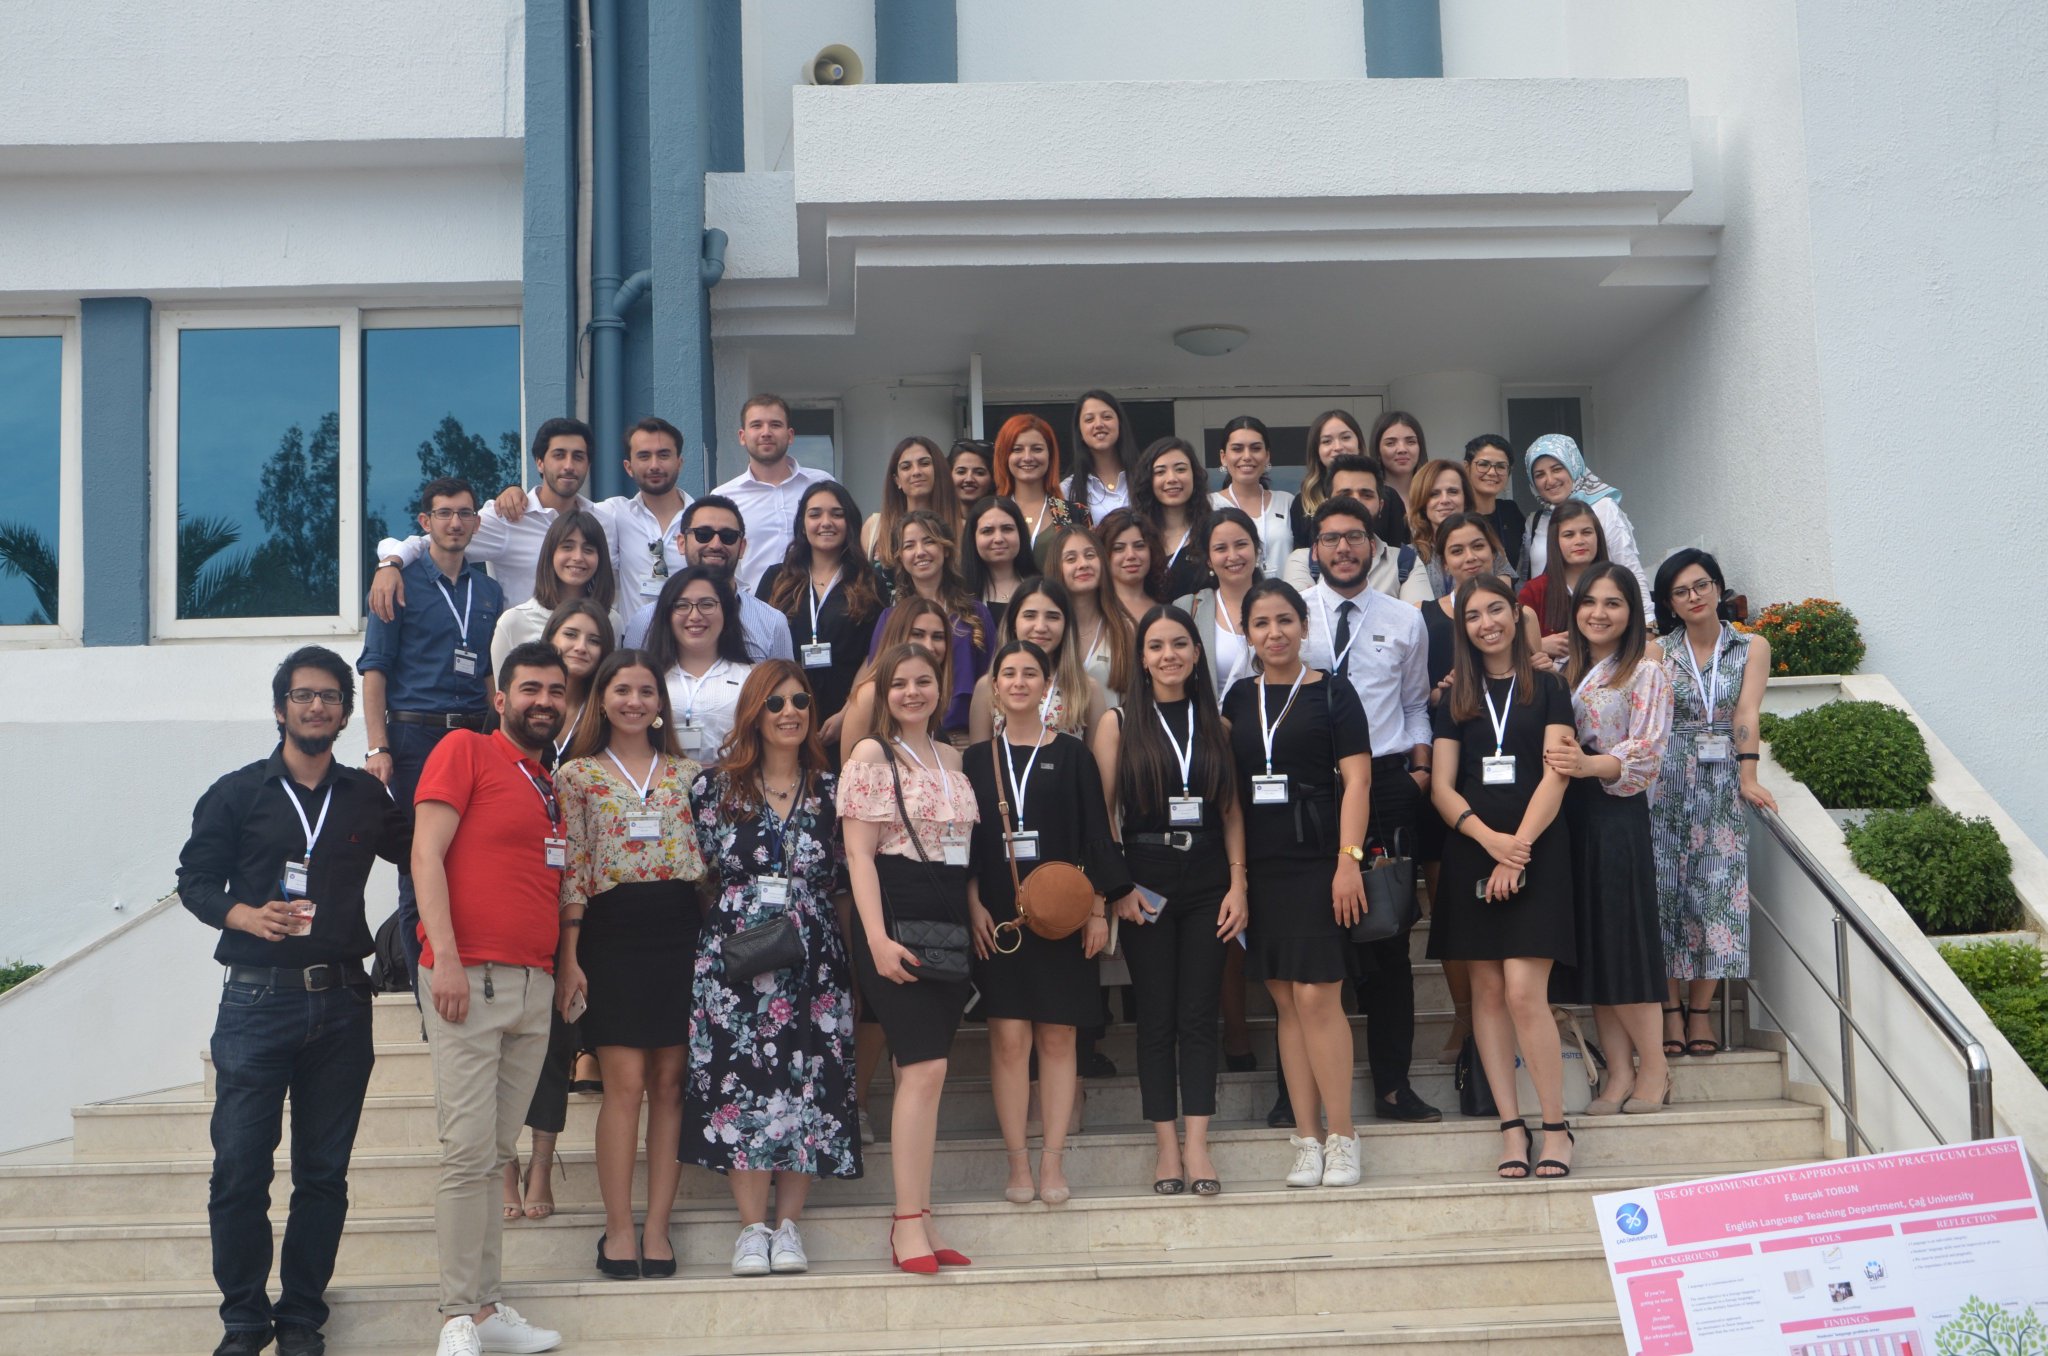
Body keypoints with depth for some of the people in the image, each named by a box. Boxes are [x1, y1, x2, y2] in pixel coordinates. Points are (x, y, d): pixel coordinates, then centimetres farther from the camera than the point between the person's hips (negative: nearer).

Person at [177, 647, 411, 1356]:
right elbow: (195, 878, 4)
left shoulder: (366, 797, 11)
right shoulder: (238, 793, 5)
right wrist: (244, 915, -13)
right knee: (239, 1169, -3)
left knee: (324, 1171, 6)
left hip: (341, 1000, 2)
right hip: (257, 999, -2)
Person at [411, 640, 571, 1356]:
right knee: (469, 1152, -7)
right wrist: (445, 955, -16)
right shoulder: (466, 750, 0)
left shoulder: (551, 786, 21)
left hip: (535, 985, 7)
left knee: (496, 1154, 10)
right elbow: (425, 851, -8)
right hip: (471, 976, -6)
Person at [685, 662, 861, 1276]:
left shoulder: (830, 789, 8)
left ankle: (787, 1224, 9)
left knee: (807, 1082, -1)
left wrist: (802, 918, 1)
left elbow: (843, 878, 11)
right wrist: (737, 915, -1)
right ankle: (752, 1226, 4)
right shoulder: (717, 784, 4)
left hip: (813, 955, 1)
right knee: (740, 1081, -5)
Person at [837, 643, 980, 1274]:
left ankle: (914, 1219, 11)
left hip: (951, 923, 6)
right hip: (895, 916, -6)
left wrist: (976, 922, 11)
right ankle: (910, 1222, -10)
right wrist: (878, 938, -18)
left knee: (923, 1070, 6)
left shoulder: (953, 758, 16)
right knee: (926, 1068, -14)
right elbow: (859, 853, -8)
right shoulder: (871, 754, -2)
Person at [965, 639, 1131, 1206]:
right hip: (998, 915, 0)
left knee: (1057, 1037, 0)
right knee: (1009, 1036, -4)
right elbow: (962, 840, 7)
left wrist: (1098, 908, -1)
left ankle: (1053, 1160, 5)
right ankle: (1017, 1161, 2)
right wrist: (972, 905, -4)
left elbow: (1095, 834, 4)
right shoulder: (977, 759, 8)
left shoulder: (1072, 755, 5)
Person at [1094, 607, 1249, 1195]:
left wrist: (1237, 882, 0)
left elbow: (1231, 810, 8)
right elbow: (1102, 812, -1)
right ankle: (1166, 1143, 9)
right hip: (1145, 880, -2)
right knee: (1156, 1015, 2)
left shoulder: (1216, 725, 9)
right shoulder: (1119, 724, 2)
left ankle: (1198, 1144, 5)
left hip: (1208, 880, 2)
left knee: (1200, 1014, 1)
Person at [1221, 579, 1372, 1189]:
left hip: (1317, 862, -4)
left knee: (1317, 995, -10)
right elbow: (1226, 785, 14)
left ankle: (1342, 1138, 0)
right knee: (1286, 1002, 5)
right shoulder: (1238, 697, 13)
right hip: (1260, 865, 4)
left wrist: (1348, 859, -13)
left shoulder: (1332, 693, 1)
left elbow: (1356, 779, -4)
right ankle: (1307, 1139, 9)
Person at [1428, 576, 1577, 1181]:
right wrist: (1489, 838, -11)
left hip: (1537, 852, -3)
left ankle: (1555, 1125, -2)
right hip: (1472, 852, 3)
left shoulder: (1547, 687, 6)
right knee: (1487, 991, 1)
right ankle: (1512, 1125, 6)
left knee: (1523, 991, -12)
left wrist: (1518, 846, -13)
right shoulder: (1455, 697, 13)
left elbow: (1556, 774, -3)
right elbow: (1442, 785, 5)